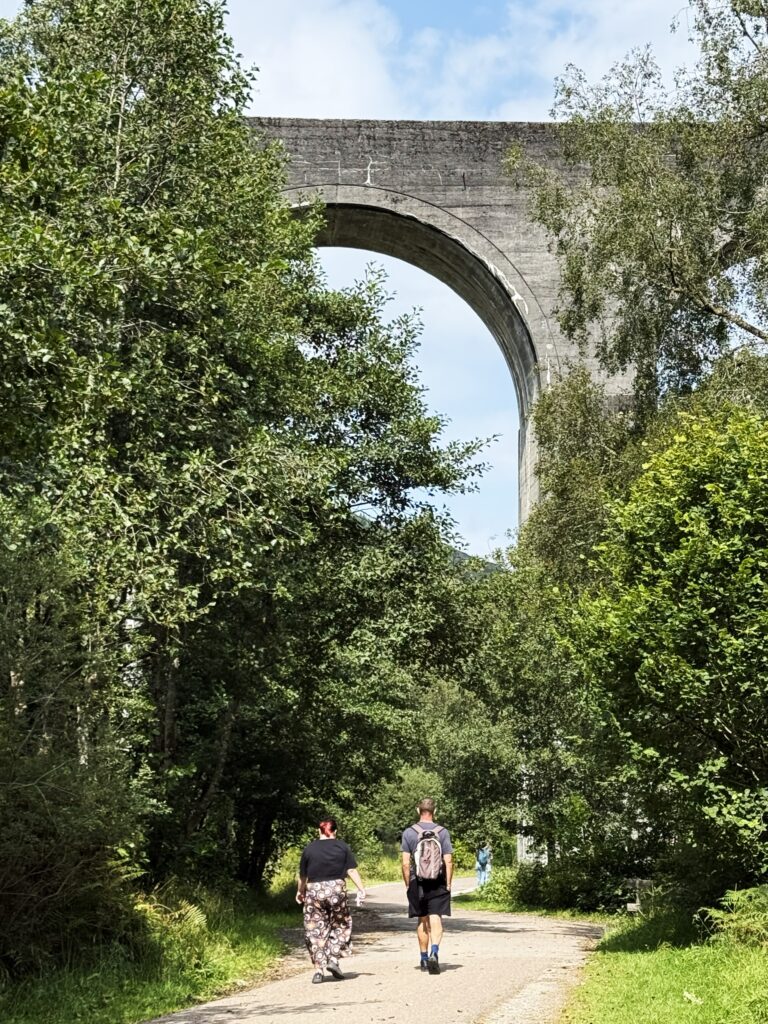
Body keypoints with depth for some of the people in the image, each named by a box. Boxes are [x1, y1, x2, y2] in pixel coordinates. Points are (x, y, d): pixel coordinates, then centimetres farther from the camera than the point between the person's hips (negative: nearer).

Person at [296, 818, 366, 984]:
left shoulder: (309, 849, 4)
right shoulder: (342, 846, 4)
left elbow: (303, 875, 9)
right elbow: (352, 870, -1)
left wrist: (300, 892, 24)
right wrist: (361, 889, 3)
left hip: (314, 891, 0)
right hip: (337, 889, 0)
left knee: (315, 930, 5)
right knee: (341, 925, 17)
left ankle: (319, 969, 2)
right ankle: (333, 959, 3)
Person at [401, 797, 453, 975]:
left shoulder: (409, 832, 0)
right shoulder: (443, 832, -1)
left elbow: (405, 863, -2)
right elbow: (448, 862, -3)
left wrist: (407, 884, 7)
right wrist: (448, 884, 4)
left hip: (417, 882, 1)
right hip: (438, 882, -1)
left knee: (422, 921, 14)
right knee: (436, 919, -2)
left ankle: (424, 958, 22)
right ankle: (434, 952, -23)